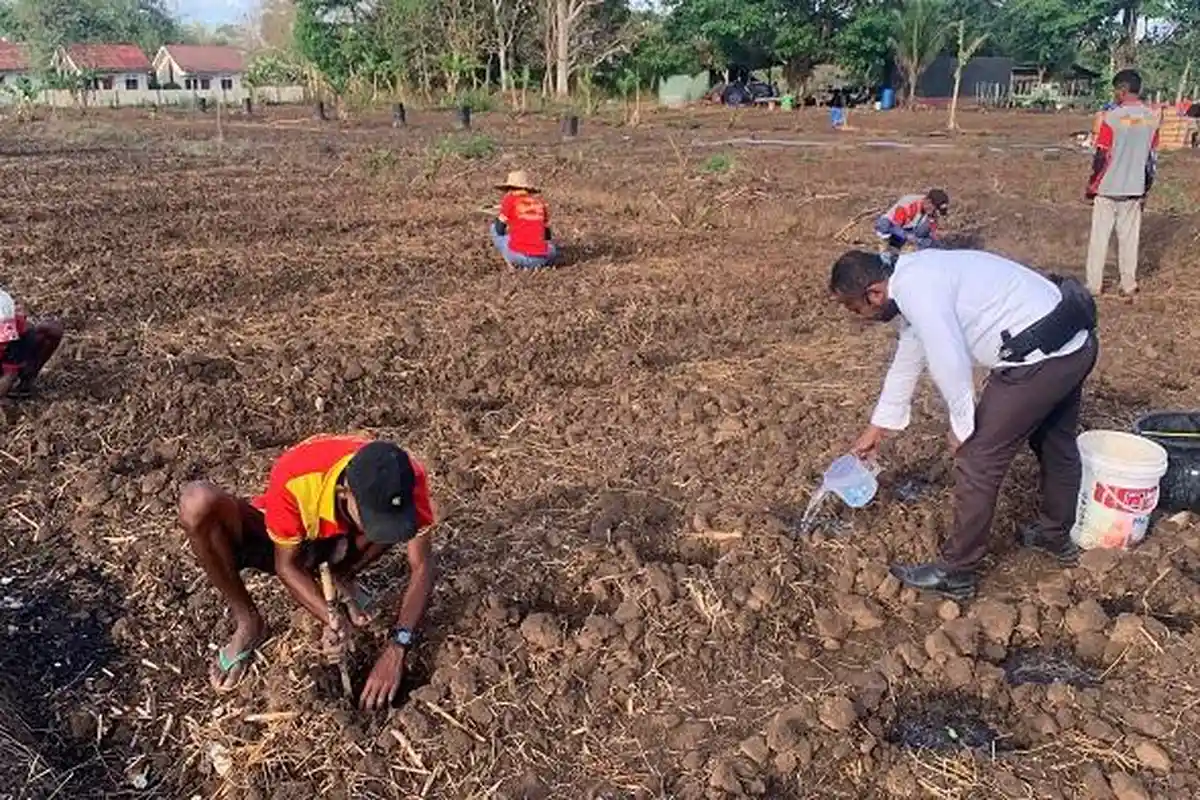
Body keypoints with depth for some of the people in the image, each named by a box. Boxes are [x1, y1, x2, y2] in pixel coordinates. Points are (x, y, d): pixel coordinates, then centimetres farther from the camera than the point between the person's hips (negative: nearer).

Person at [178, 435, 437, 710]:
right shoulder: (294, 480, -38)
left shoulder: (405, 478, -33)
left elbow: (421, 567, -26)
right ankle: (249, 625, -12)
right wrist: (331, 619, -38)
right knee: (198, 503, -31)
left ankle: (340, 580, -2)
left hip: (337, 543, 1)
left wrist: (396, 647, -36)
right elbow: (286, 565, -23)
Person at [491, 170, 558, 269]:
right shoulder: (539, 201, 14)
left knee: (494, 228, 21)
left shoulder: (509, 199, 3)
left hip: (517, 255, -3)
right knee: (552, 251, 38)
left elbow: (499, 229, 6)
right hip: (541, 259, 4)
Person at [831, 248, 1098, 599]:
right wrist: (877, 427, 32)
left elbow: (949, 364, -22)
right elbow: (907, 361, 24)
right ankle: (1057, 533, 50)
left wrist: (961, 426, -5)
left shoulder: (915, 290, -19)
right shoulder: (914, 277, 14)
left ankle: (956, 572, 11)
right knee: (1055, 441, 28)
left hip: (1040, 357, -10)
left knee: (979, 460, -1)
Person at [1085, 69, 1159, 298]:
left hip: (1108, 188, -4)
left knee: (1100, 237, 5)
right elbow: (1152, 158, 6)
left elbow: (1101, 157, -12)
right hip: (1135, 189, 4)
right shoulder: (1152, 117, 2)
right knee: (1129, 237, 11)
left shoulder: (1112, 116, -14)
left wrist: (1091, 186, -1)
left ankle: (1094, 285, 9)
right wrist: (1145, 190, 15)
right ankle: (1129, 284, 16)